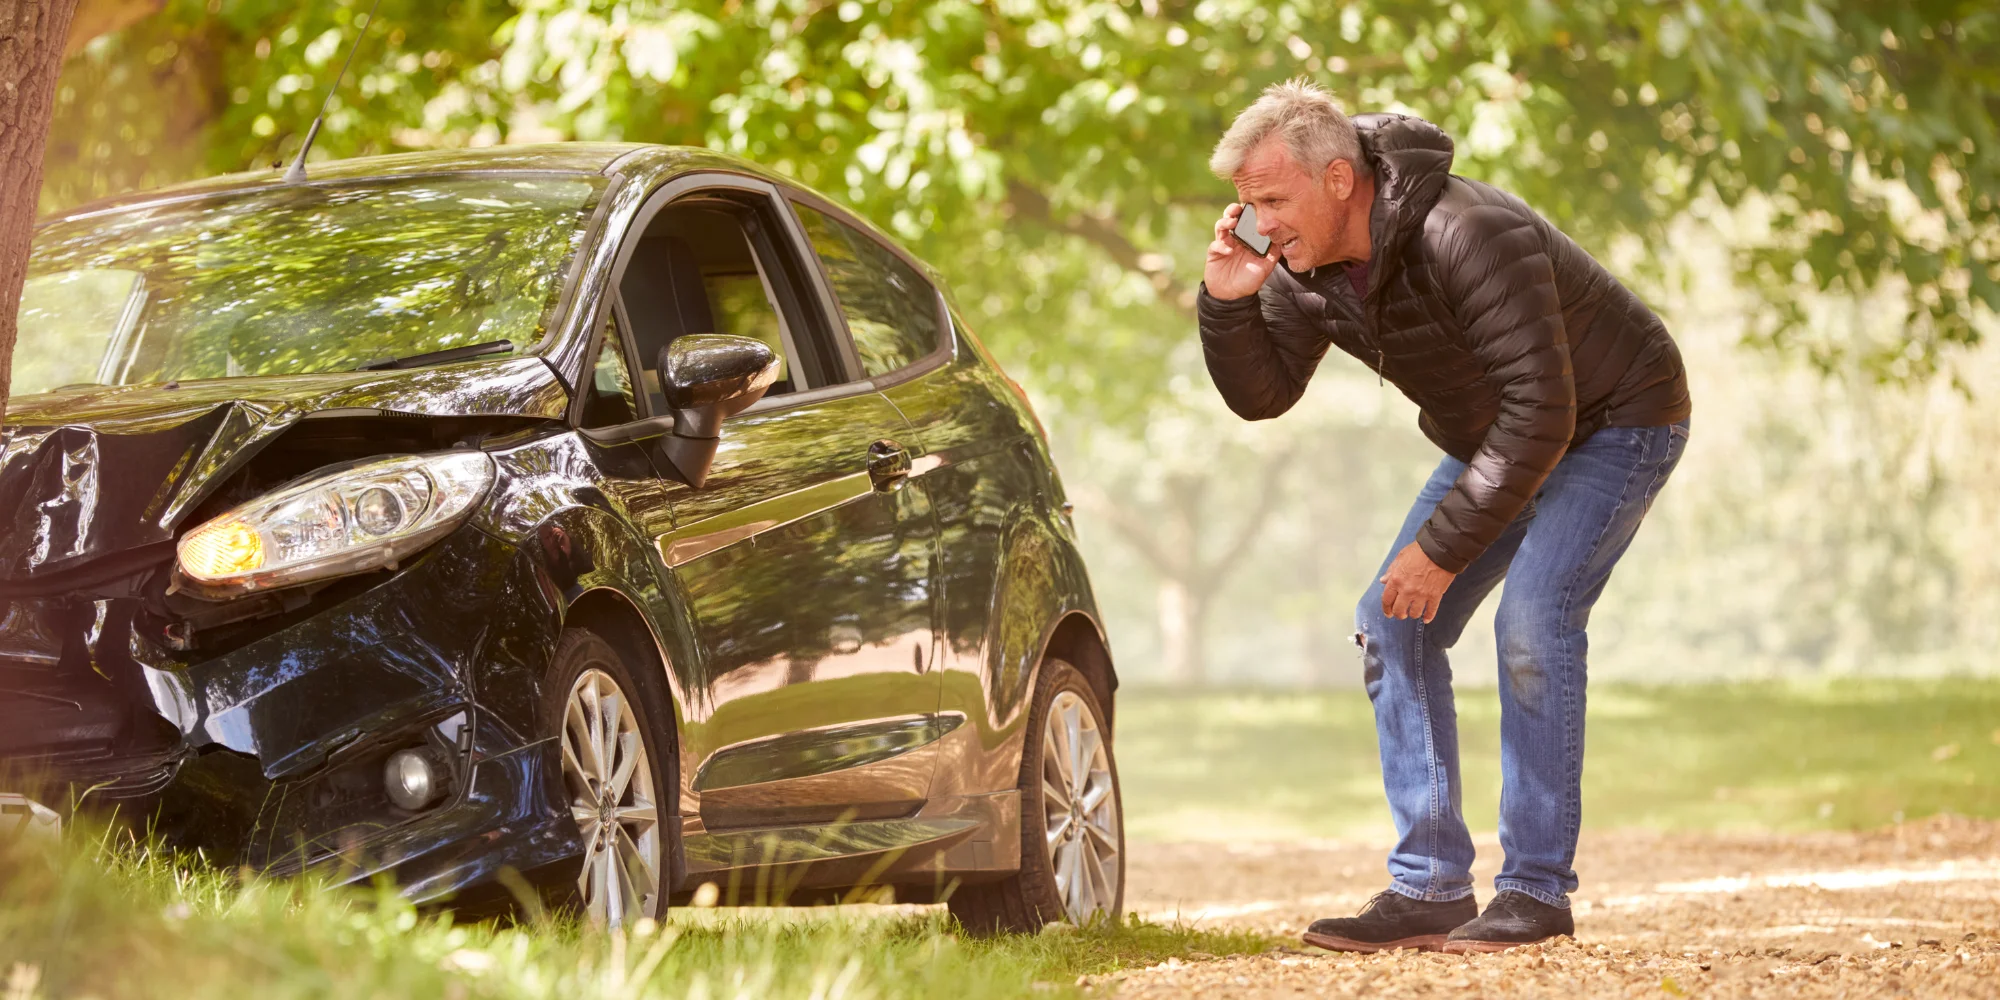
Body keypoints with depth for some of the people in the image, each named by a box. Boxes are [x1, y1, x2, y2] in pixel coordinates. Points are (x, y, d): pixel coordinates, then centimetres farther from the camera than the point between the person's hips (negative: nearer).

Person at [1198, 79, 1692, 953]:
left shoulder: (1467, 236, -36)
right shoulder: (1308, 264, -11)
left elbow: (1541, 412, -36)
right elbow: (1261, 393, -2)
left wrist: (1444, 545, -32)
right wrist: (1228, 304, -22)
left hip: (1614, 419, -8)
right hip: (1497, 434, 8)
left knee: (1532, 620, -24)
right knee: (1393, 626, -3)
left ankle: (1537, 889, -16)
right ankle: (1428, 888, -1)